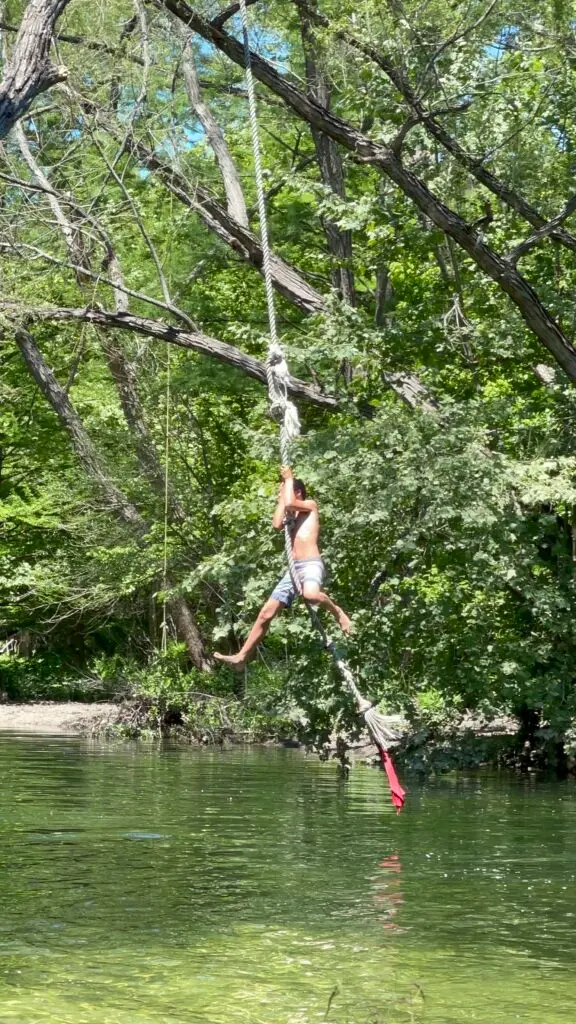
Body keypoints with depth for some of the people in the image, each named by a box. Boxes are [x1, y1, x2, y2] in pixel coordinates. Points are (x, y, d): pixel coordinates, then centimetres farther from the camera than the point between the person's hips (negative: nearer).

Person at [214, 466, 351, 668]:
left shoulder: (310, 505, 7)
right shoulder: (292, 514, 25)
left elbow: (290, 503, -13)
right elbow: (277, 523, 5)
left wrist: (289, 478, 3)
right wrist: (281, 495, 13)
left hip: (311, 564, -7)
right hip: (293, 569, 7)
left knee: (311, 594, -42)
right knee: (266, 613, 4)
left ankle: (337, 611, -11)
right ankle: (242, 656, 7)